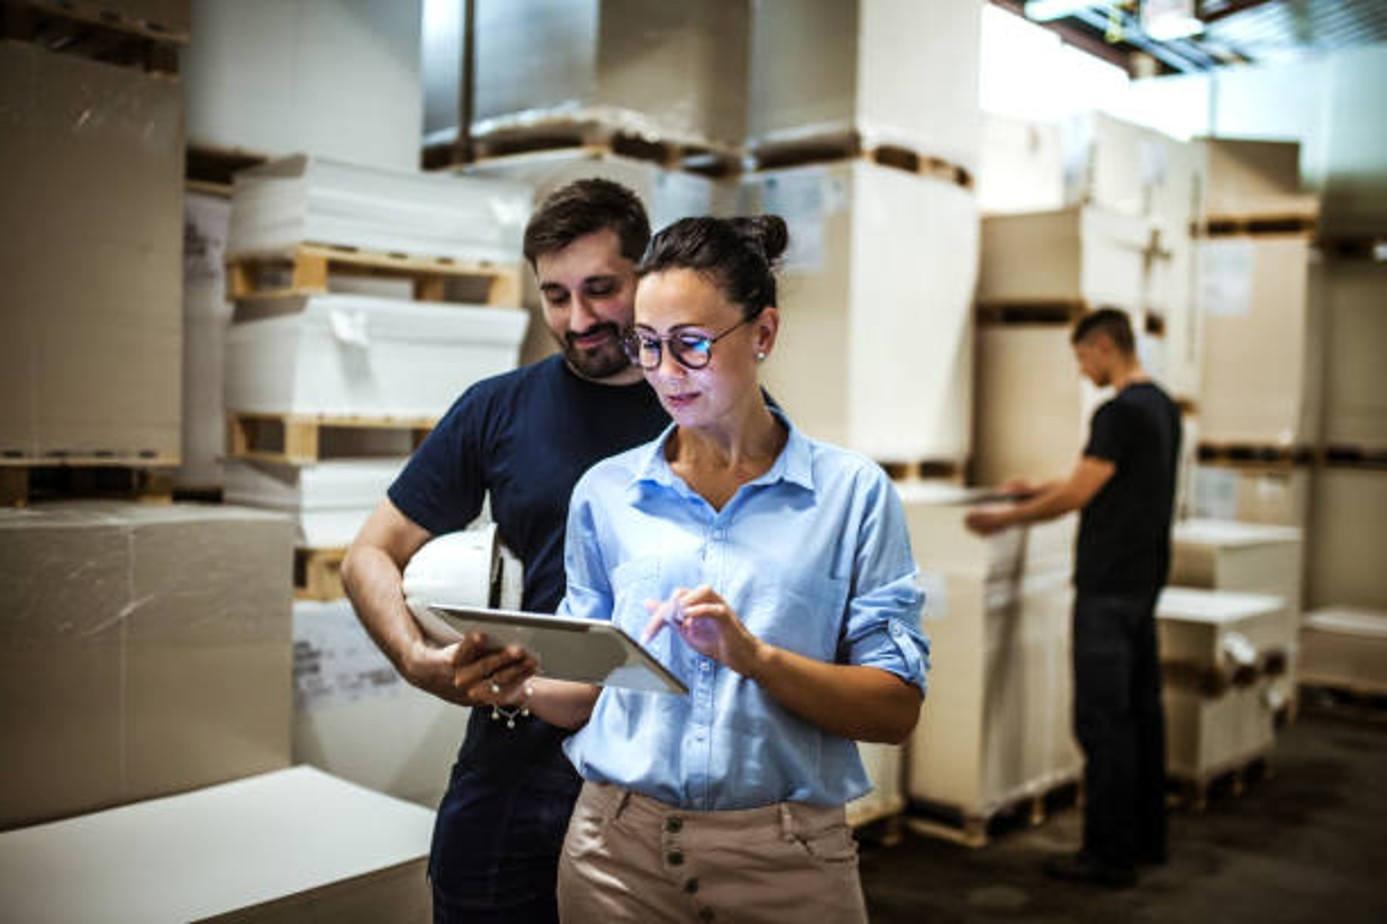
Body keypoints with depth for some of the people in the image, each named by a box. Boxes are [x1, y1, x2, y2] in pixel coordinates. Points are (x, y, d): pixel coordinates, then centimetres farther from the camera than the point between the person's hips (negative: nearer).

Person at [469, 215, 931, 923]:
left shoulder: (852, 491, -4)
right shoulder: (605, 491, 4)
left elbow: (896, 710, -7)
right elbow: (589, 690, 8)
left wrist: (754, 656, -21)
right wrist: (520, 683, -12)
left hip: (784, 861, -2)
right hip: (619, 846, 2)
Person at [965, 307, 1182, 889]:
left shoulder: (1120, 412, -17)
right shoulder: (1162, 406, 15)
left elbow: (1078, 495, -16)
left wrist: (1005, 519, -5)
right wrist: (1039, 491, 27)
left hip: (1108, 588, -10)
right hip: (1144, 579, 10)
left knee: (1103, 718, -5)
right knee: (1141, 709, 15)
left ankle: (1109, 855, 2)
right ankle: (1146, 839, 25)